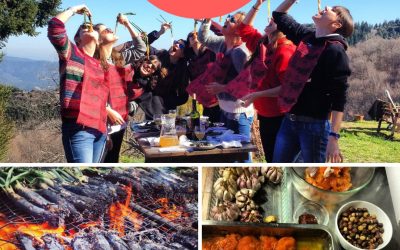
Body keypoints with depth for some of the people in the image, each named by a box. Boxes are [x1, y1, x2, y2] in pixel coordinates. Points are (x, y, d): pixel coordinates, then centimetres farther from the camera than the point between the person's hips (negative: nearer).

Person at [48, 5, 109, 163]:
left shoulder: (100, 65, 21)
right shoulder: (71, 53, 5)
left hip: (99, 129, 7)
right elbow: (55, 27, -10)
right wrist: (74, 10, 2)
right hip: (78, 129, -7)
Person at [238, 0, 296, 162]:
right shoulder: (261, 44, 7)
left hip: (279, 116, -8)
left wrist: (257, 95, -25)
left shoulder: (285, 51, -18)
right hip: (264, 114, 8)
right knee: (270, 158, 18)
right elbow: (244, 29, 22)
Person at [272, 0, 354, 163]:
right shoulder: (306, 36, 7)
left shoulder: (335, 51, -13)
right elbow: (279, 16, 22)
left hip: (314, 125, -7)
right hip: (289, 121, 7)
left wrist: (334, 137, -23)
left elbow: (339, 97, -18)